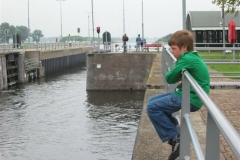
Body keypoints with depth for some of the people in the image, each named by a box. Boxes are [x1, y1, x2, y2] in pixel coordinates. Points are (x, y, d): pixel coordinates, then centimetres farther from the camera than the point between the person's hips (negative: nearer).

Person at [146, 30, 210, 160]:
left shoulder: (187, 59, -19)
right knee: (152, 100, 14)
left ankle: (175, 138, -9)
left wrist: (174, 72, 5)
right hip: (187, 94, 10)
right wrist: (178, 75, -5)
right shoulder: (191, 57, 13)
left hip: (190, 99, -10)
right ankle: (174, 128, 16)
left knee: (152, 108, -13)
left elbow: (169, 78, -14)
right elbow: (177, 76, 16)